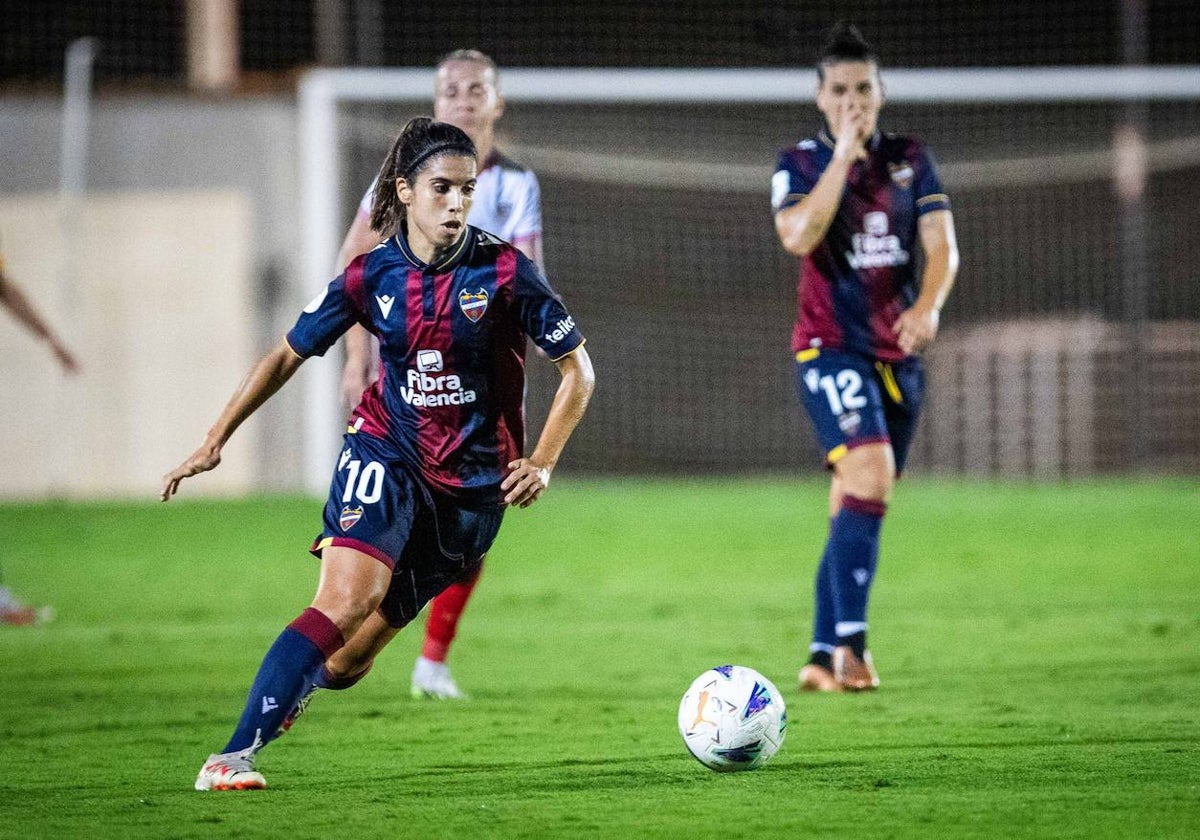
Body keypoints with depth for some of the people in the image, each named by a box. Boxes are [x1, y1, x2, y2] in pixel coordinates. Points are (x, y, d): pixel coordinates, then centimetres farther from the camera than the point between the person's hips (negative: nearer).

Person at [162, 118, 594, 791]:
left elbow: (578, 368, -1)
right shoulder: (371, 276, -4)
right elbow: (288, 356, 10)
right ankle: (233, 756, -27)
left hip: (474, 482, 0)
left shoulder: (504, 271, -10)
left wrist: (542, 463, -11)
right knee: (346, 603, -26)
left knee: (350, 661, 1)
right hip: (387, 456, 0)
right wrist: (216, 442, 8)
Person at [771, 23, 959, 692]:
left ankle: (823, 658, 17)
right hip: (830, 348, -4)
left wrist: (928, 305, -22)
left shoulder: (911, 160, 8)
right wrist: (843, 154, -18)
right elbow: (798, 236, -19)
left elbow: (942, 243, -3)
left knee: (854, 510, 8)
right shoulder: (800, 163, 0)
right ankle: (850, 643, -27)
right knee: (870, 474, -25)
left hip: (899, 353, 4)